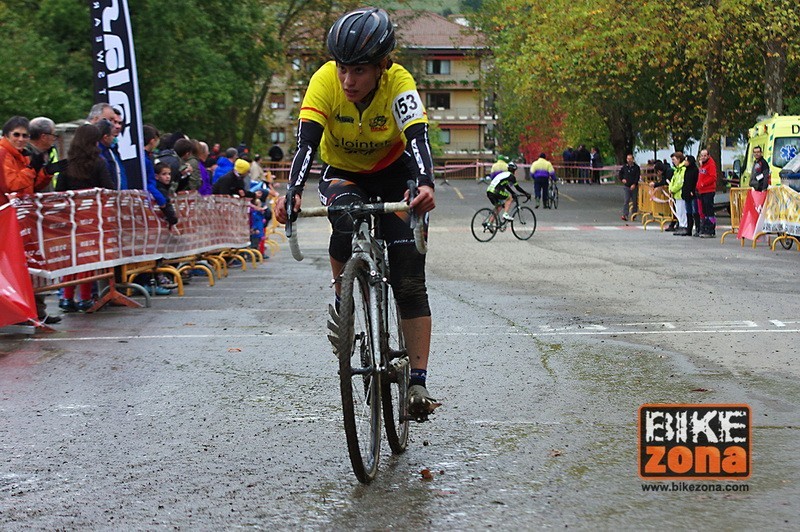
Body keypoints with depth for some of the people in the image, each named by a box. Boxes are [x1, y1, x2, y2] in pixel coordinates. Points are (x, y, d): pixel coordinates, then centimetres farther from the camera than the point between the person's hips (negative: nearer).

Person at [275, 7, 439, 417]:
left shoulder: (399, 84, -29)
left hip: (393, 174, 0)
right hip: (342, 173, 1)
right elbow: (306, 142, -35)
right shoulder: (325, 81, -27)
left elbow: (417, 139, -41)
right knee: (348, 216, -36)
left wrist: (424, 184, -62)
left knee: (409, 281, -12)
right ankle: (342, 298, -10)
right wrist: (293, 192, -53)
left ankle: (418, 382, -9)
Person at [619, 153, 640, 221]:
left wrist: (634, 184, -18)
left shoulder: (636, 167, -2)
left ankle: (634, 214, 17)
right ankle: (625, 215, -11)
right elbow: (620, 173, 20)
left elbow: (637, 177, -8)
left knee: (634, 201, 7)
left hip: (634, 187, -1)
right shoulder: (624, 167, 6)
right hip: (627, 186, 1)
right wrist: (622, 179, 2)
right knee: (626, 200, -6)